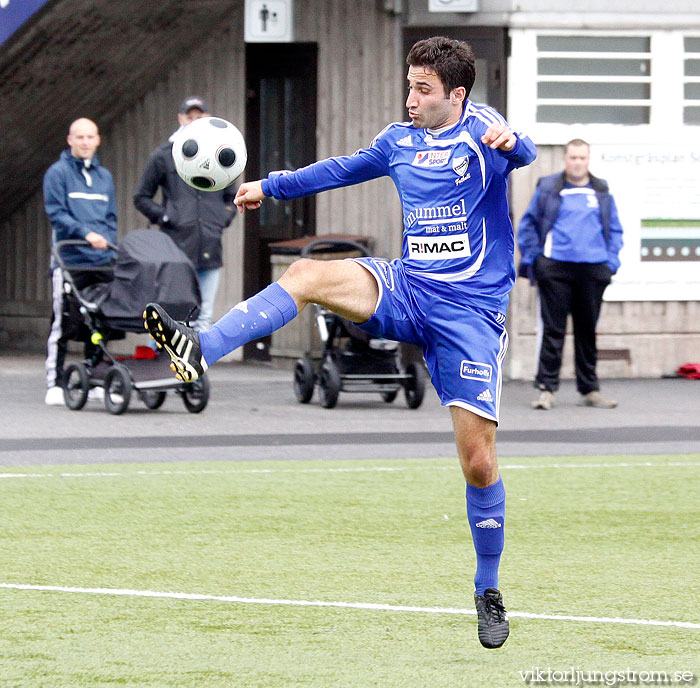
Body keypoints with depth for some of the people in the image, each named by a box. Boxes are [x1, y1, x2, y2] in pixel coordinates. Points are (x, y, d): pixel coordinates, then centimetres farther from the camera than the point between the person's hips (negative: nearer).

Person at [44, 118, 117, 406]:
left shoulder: (104, 176, 18)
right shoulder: (58, 173, 2)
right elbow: (56, 213, -7)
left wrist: (110, 249, 6)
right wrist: (86, 233, -20)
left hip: (101, 263, 5)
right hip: (69, 261, -5)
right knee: (62, 325, -7)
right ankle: (54, 384, -4)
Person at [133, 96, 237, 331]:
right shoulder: (164, 156, 5)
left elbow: (232, 197, 26)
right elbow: (141, 198, 9)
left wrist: (223, 219, 6)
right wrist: (164, 217, -5)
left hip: (210, 249, 3)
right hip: (177, 248, -3)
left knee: (204, 315, 4)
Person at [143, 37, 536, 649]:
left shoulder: (480, 128, -7)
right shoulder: (401, 140, 12)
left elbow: (524, 155, -28)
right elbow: (346, 168, 30)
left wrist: (510, 142, -51)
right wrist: (273, 186, 39)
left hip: (470, 312, -5)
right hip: (405, 289, 5)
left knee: (478, 459, -7)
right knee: (306, 275, -23)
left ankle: (489, 591, 11)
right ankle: (199, 352, -35)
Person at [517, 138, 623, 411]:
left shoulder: (601, 192, 12)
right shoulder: (548, 188, 5)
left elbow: (614, 229, 16)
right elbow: (528, 224, 8)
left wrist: (611, 260, 5)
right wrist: (532, 257, -1)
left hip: (592, 270, 3)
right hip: (555, 268, -3)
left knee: (587, 330, 10)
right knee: (552, 329, -4)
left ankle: (589, 389, 17)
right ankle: (546, 388, -3)